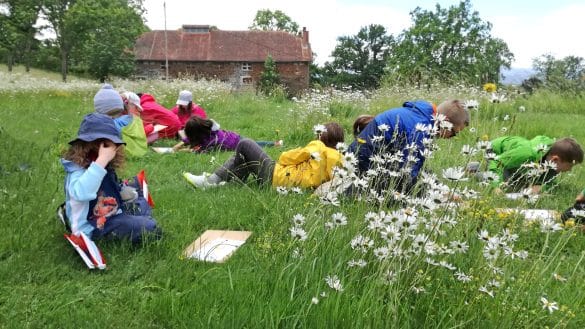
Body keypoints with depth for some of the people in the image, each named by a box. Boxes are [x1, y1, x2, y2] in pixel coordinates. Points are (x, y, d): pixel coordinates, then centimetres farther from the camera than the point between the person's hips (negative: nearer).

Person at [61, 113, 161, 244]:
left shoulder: (106, 166, 2)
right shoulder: (78, 169, -24)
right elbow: (80, 193, -47)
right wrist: (101, 161, -45)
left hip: (112, 214, 9)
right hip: (93, 227, -9)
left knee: (142, 204, 26)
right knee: (149, 228, -17)